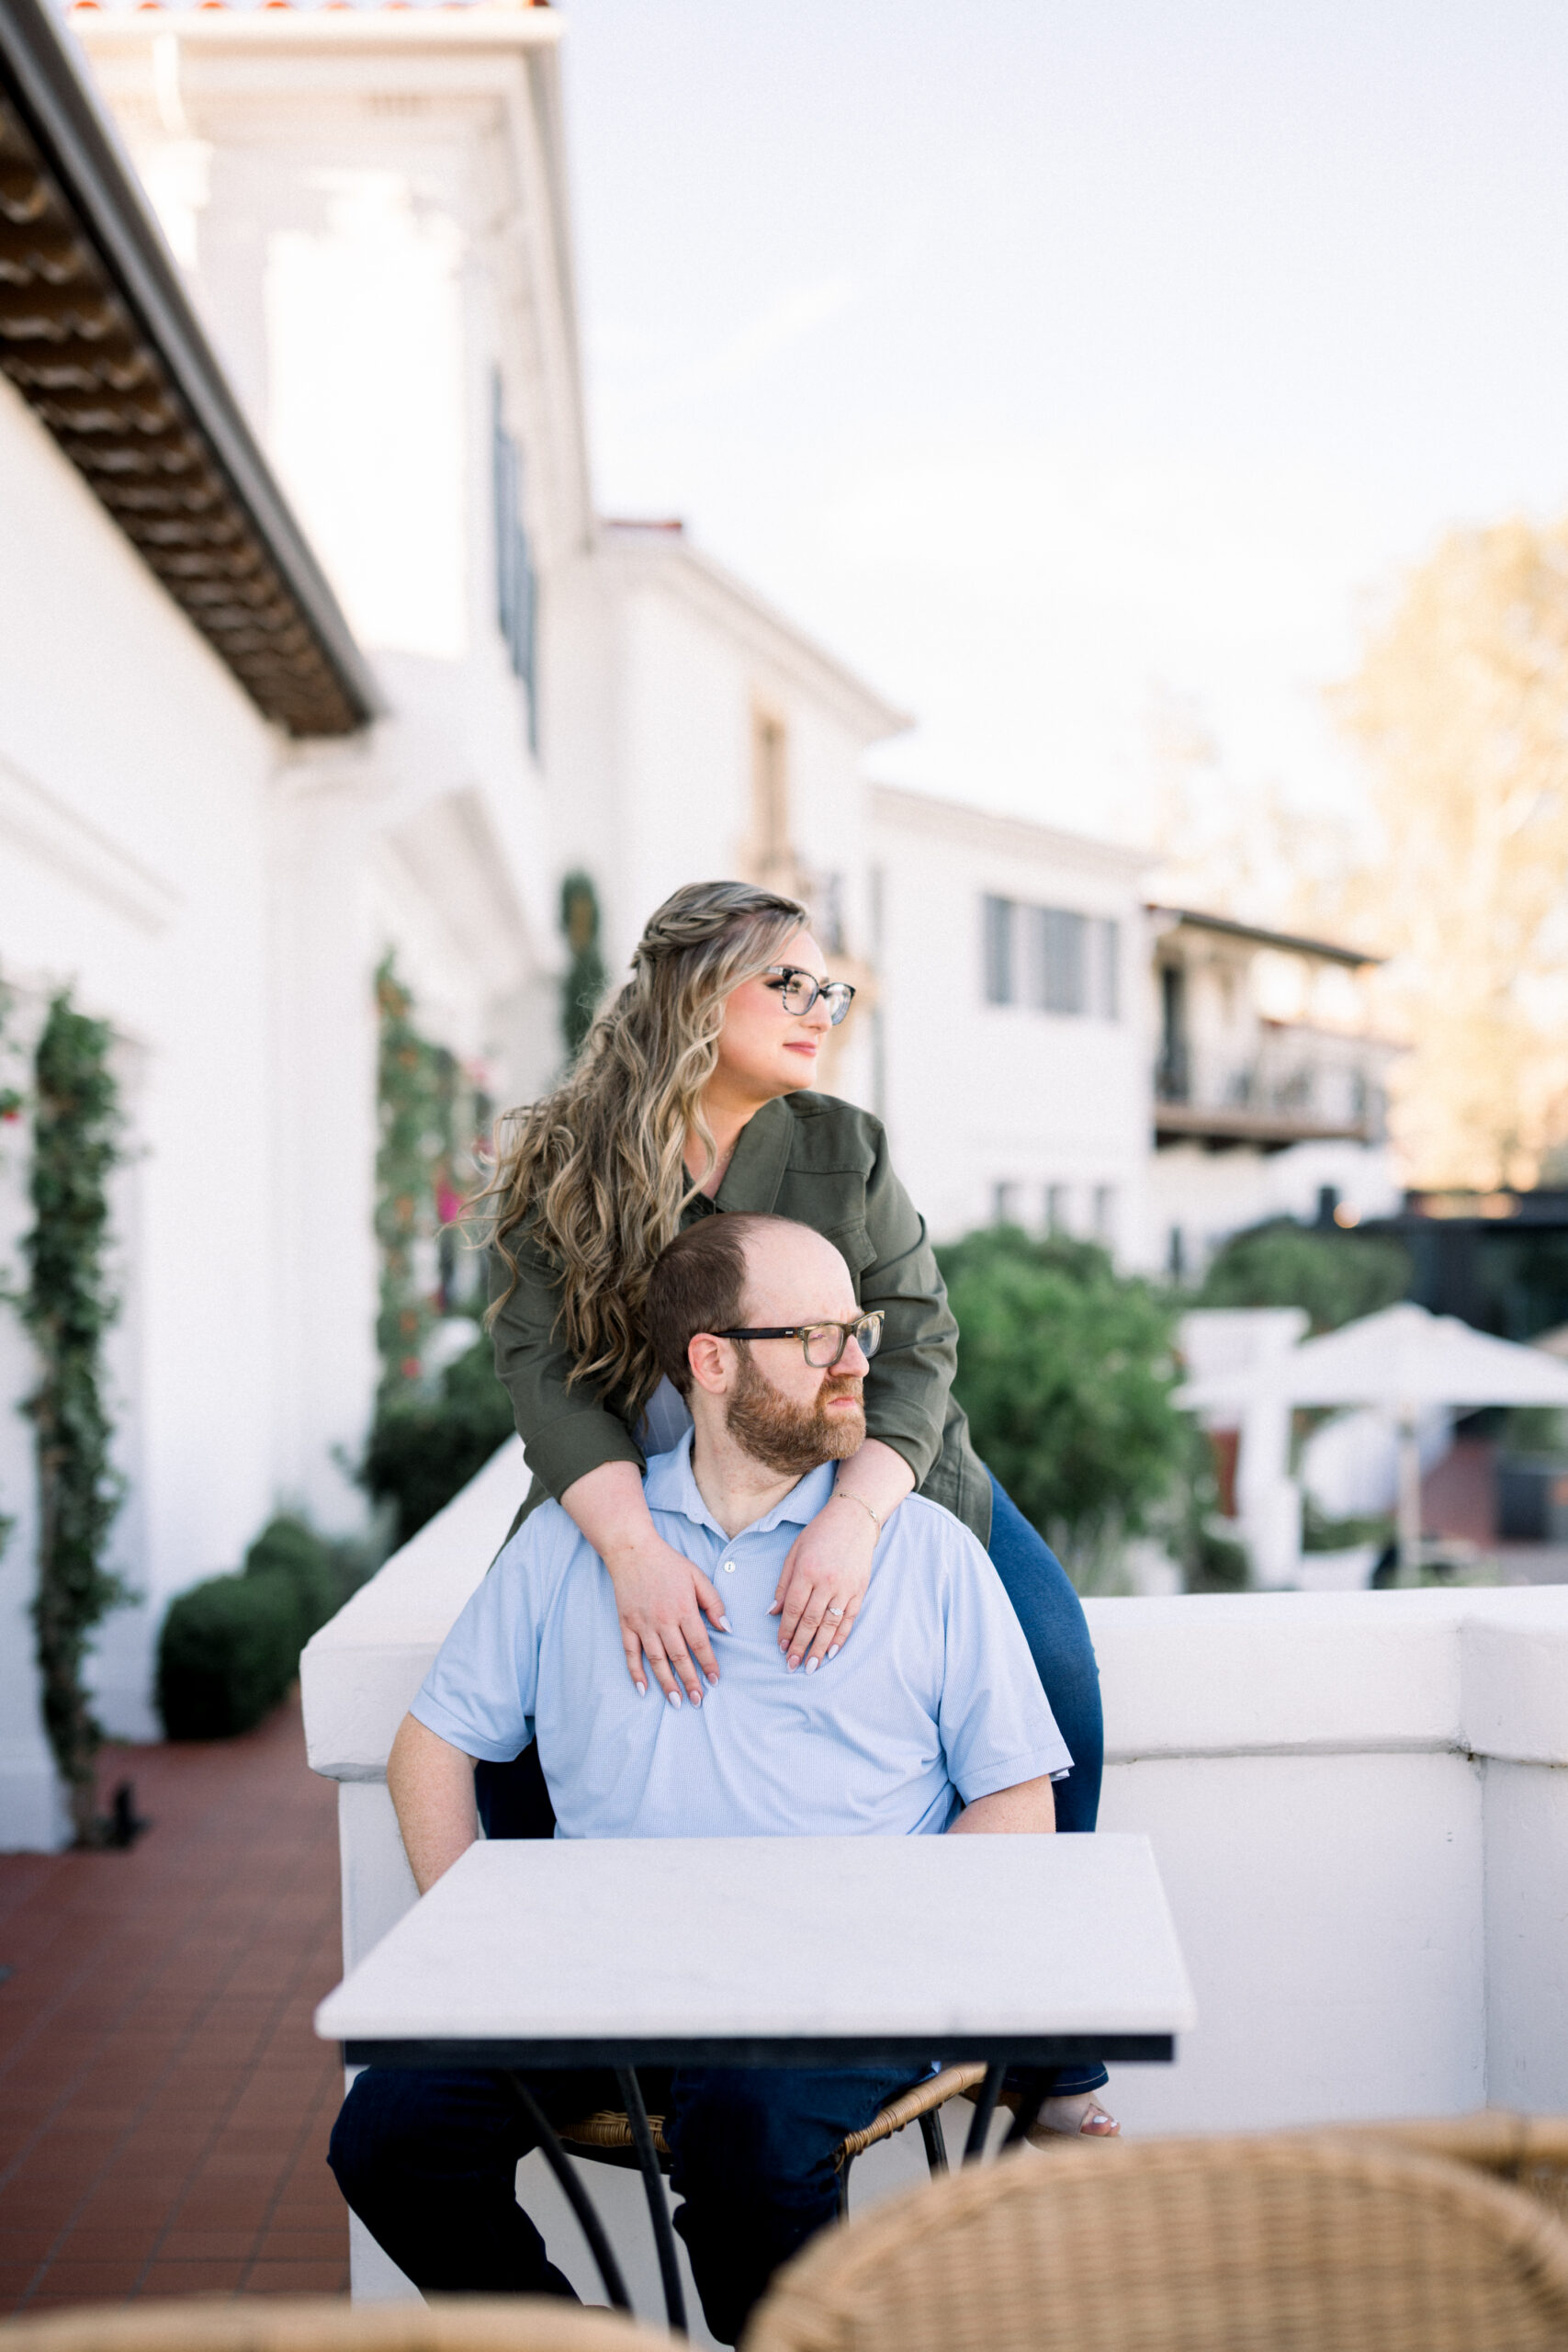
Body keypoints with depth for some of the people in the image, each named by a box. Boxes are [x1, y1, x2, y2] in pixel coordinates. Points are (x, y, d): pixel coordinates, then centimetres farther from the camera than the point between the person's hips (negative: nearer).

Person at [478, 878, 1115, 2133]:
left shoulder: (845, 1149, -7)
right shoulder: (562, 1166, -9)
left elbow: (918, 1341, -16)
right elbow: (544, 1369, -19)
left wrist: (852, 1520, -35)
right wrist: (633, 1548, -36)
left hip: (856, 1477, 1)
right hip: (631, 1503, 0)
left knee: (1049, 1652, -21)